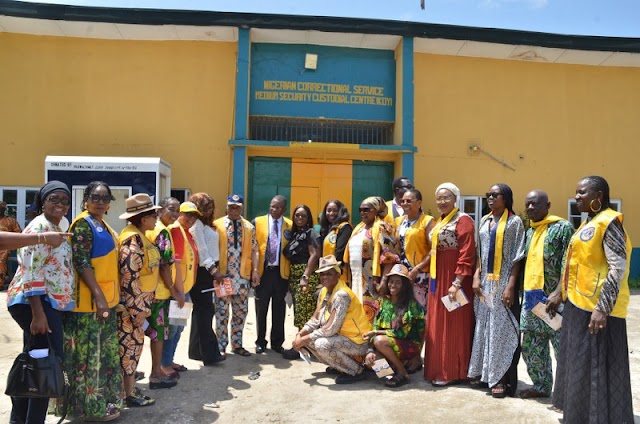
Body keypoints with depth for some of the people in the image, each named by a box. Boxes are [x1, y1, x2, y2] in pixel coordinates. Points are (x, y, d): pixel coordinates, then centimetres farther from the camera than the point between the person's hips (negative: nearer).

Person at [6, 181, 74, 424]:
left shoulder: (56, 229, 15)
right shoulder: (40, 227, -14)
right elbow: (31, 273, -22)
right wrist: (38, 314, -26)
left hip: (49, 302, 10)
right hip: (36, 303, -10)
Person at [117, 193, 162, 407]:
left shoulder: (139, 236, 12)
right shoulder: (132, 239, -20)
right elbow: (128, 277, -24)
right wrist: (138, 309, -22)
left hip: (139, 300, 10)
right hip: (132, 303, -10)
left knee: (133, 343, 15)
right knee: (130, 343, -1)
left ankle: (129, 386, 26)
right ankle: (129, 393, 9)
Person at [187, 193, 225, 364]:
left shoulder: (204, 224, 19)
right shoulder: (196, 223, -10)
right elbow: (201, 250, -17)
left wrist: (214, 269, 10)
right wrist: (213, 270, -19)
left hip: (207, 271, 10)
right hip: (202, 271, -10)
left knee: (202, 311, 13)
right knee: (205, 311, -6)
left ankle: (197, 350, 21)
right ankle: (209, 353, -2)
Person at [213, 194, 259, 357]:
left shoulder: (249, 227, 10)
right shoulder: (217, 225, 0)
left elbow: (254, 250, 8)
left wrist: (255, 270, 0)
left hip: (243, 275, 3)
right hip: (223, 274, -3)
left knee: (241, 312, 9)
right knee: (222, 311, 2)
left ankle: (237, 344, 21)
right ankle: (221, 346, 13)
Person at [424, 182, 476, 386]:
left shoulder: (463, 220, -11)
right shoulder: (439, 222, 15)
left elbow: (467, 254, -18)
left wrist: (457, 282, -23)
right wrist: (434, 280, 13)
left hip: (453, 279, -9)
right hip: (438, 279, 9)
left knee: (454, 325, 0)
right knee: (437, 325, 13)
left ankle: (452, 372, 10)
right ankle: (439, 369, 23)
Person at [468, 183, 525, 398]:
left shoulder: (514, 221, -4)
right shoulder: (484, 221, 12)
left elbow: (517, 257, -8)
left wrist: (510, 285, -15)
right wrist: (476, 276, 2)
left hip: (503, 281, -5)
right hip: (485, 281, 5)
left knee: (502, 327, -2)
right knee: (483, 324, 10)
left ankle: (501, 377, 4)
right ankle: (481, 370, 21)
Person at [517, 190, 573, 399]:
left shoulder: (562, 228, -8)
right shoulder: (529, 232, 15)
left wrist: (559, 294, -21)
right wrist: (526, 293, 15)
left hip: (554, 299, -8)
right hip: (531, 299, 8)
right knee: (531, 348, 14)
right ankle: (541, 386, 29)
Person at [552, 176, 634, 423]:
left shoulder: (608, 222, -13)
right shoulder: (588, 224, 15)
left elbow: (618, 268, -21)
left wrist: (602, 309, -26)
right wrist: (560, 295, 20)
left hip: (596, 308, -10)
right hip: (578, 304, 10)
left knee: (596, 368, 0)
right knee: (579, 365, 17)